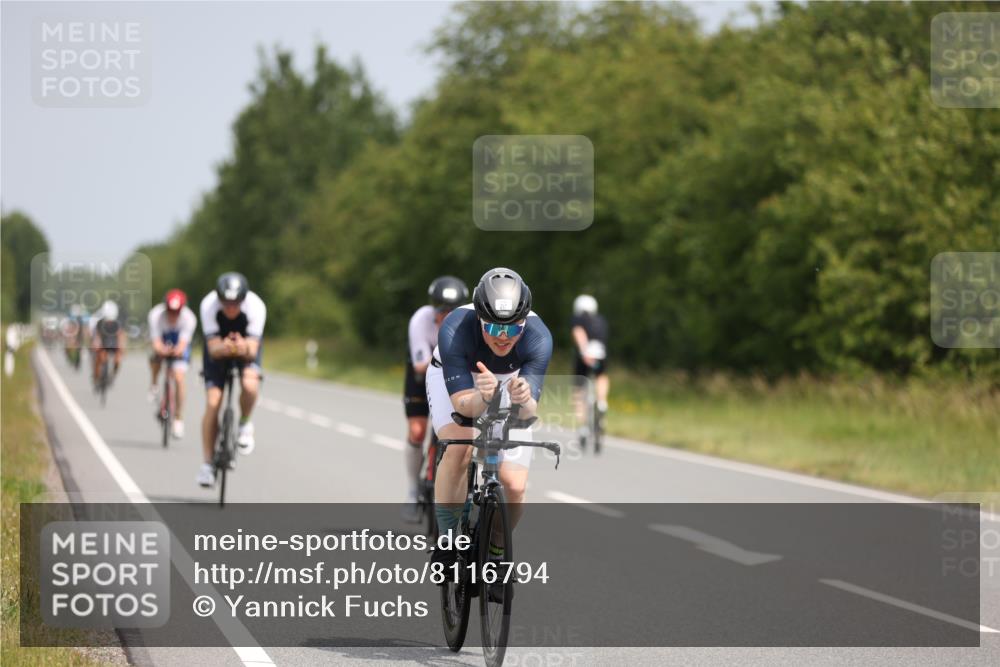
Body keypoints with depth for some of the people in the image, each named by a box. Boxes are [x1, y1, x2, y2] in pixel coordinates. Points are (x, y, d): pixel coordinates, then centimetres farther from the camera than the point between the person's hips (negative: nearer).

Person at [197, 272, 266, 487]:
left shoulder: (256, 306, -33)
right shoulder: (208, 305, -32)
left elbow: (253, 350, -34)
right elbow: (213, 348, -31)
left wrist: (244, 349, -57)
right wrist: (224, 348, -54)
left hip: (247, 346, 0)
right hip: (218, 346, 0)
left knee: (249, 384, -32)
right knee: (212, 403, -13)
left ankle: (245, 424, 0)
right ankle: (206, 464, -2)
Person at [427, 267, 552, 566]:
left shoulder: (538, 338, -34)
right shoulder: (455, 331, -38)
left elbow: (529, 412, -36)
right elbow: (463, 405, -38)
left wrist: (523, 401, -59)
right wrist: (483, 397, -59)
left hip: (510, 382, 2)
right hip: (453, 378, -2)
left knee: (514, 485, -11)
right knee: (460, 448, -31)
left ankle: (497, 551, 17)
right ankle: (446, 544, -14)